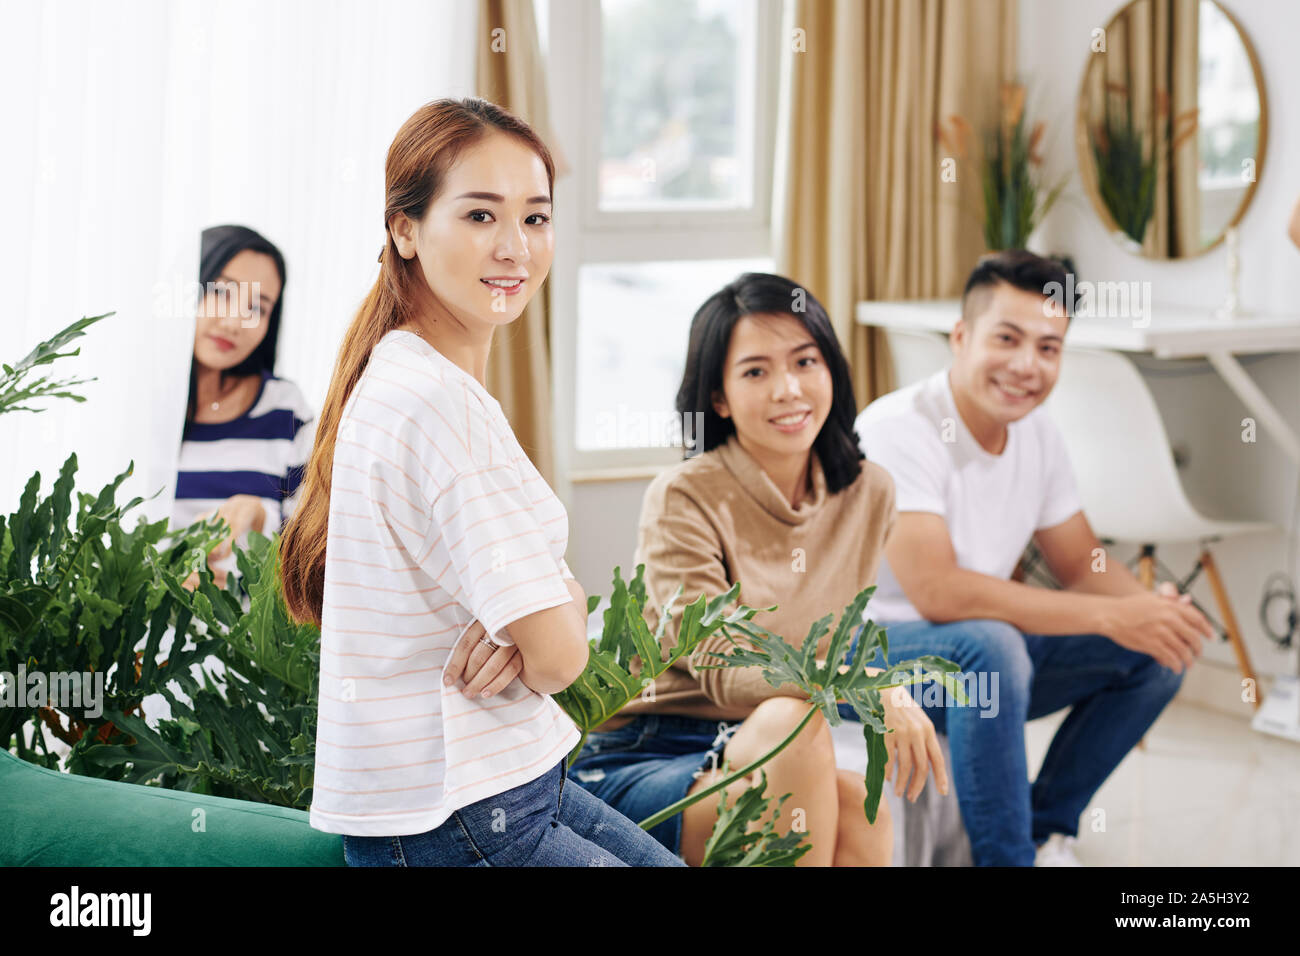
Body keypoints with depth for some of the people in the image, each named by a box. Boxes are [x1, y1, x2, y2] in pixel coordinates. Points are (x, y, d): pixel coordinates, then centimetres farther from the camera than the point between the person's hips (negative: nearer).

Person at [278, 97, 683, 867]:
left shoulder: (407, 377, 10)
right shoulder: (437, 405, -23)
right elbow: (559, 656, -23)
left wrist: (515, 628, -13)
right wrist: (567, 603, -1)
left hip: (508, 782, 9)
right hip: (454, 825, -9)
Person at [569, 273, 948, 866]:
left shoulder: (869, 495, 6)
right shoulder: (683, 499, -12)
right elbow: (721, 670, -22)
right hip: (638, 766, -5)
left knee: (861, 816, -29)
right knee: (790, 721, -34)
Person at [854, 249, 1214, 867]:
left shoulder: (1036, 433, 1)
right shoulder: (899, 430, -24)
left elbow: (1083, 566, 8)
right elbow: (937, 591, -32)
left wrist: (1152, 607, -17)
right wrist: (1109, 615, -31)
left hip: (978, 654, 8)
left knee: (1157, 649, -3)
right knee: (990, 644, -37)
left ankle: (1046, 829, 5)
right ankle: (1005, 857, -23)